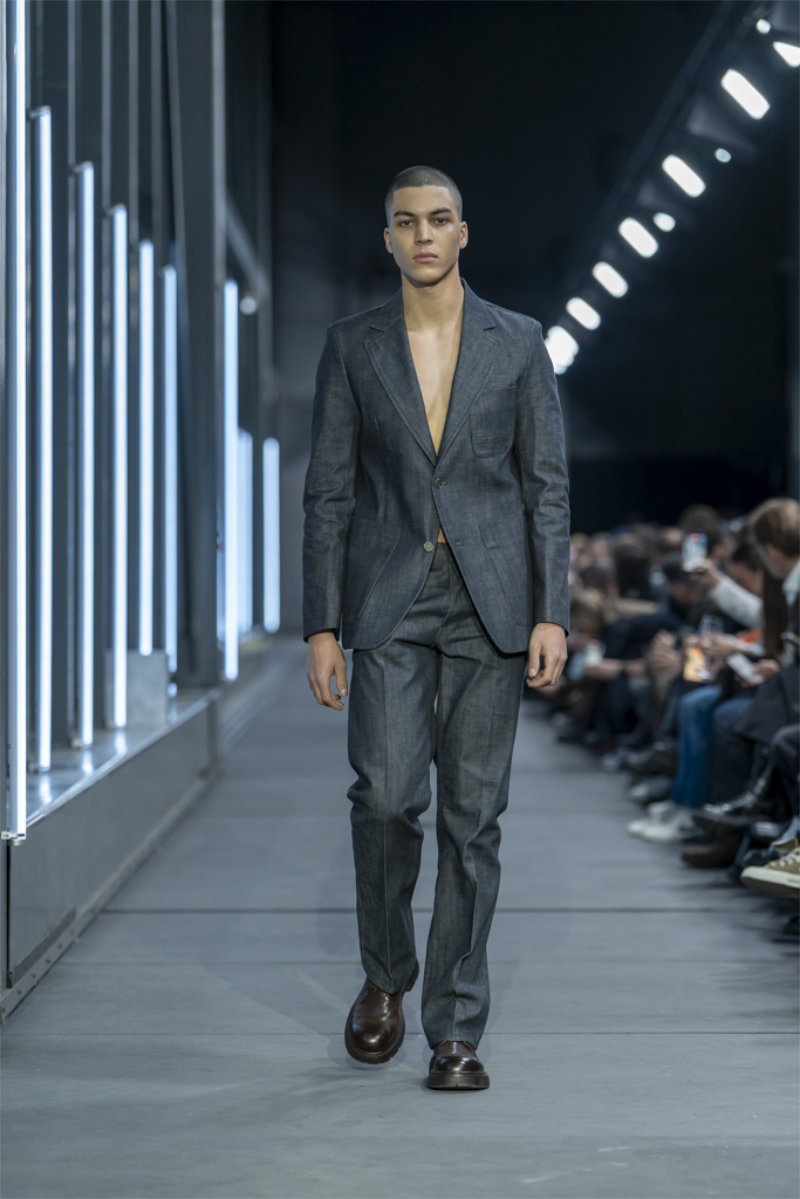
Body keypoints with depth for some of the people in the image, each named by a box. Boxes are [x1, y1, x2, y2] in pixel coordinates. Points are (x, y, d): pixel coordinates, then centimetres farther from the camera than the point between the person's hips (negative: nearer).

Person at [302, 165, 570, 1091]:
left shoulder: (519, 343, 5)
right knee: (387, 795, -11)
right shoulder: (352, 347, 5)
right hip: (388, 601, 0)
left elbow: (547, 486, 4)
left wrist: (552, 615, -5)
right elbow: (328, 493, 4)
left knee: (472, 814, -1)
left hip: (490, 603, 0)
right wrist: (320, 626, -2)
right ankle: (386, 976, 16)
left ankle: (455, 1030, 6)